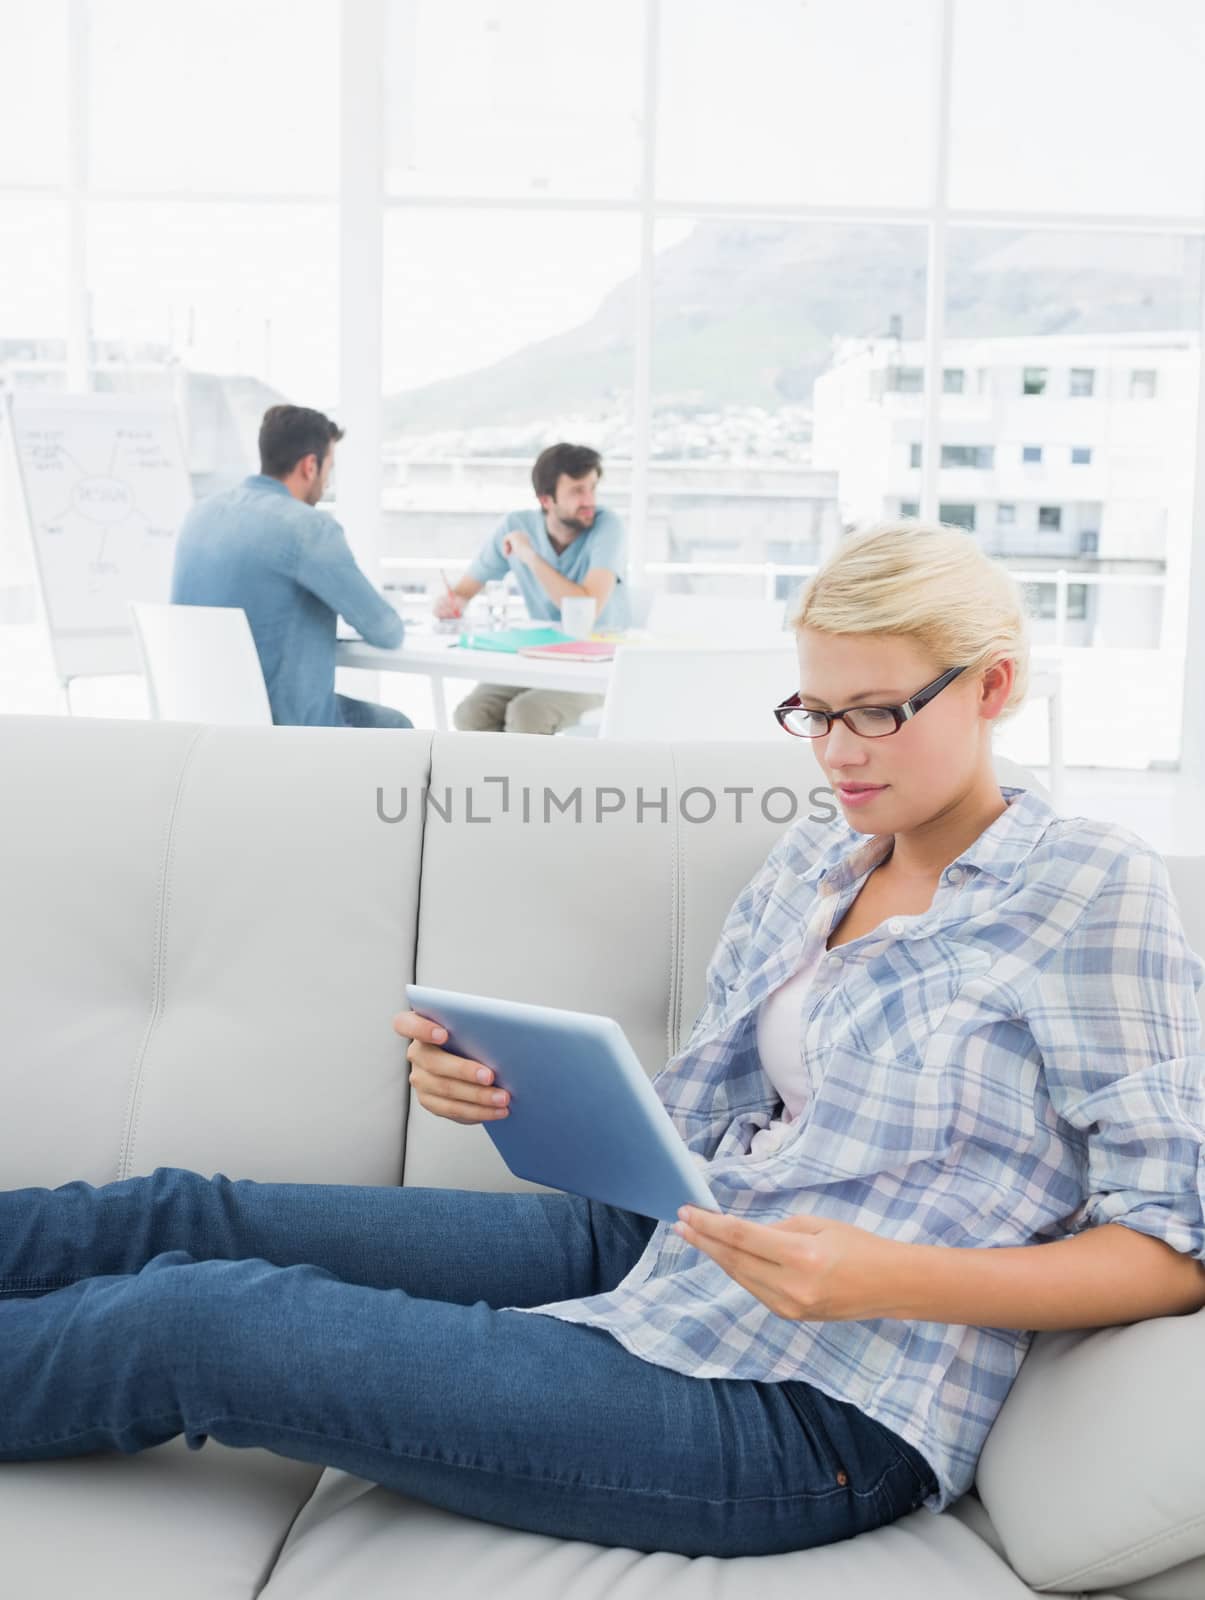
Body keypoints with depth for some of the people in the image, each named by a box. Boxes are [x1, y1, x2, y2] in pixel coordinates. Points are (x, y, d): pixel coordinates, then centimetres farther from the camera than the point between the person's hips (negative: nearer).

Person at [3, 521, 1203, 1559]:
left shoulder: (1090, 888, -9)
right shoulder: (811, 862, 11)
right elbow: (689, 1127, 12)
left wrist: (889, 1277, -25)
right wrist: (510, 1095, -8)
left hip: (806, 1413, -7)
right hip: (671, 1248, 7)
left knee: (191, 1321, -13)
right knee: (192, 1216, -2)